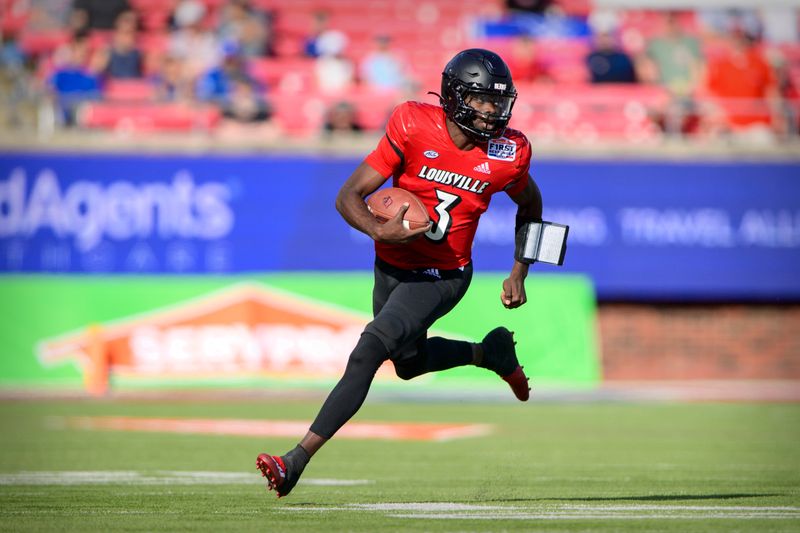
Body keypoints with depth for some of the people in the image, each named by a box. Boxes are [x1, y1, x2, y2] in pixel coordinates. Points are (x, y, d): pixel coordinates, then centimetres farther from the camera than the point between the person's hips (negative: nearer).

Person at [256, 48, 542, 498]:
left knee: (370, 350, -21)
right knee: (409, 361, 23)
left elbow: (530, 206, 10)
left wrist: (519, 274, 5)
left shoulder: (507, 155, -14)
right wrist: (381, 231, -37)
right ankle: (489, 352, 51)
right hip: (392, 267, 3)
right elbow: (349, 197, -17)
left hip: (442, 277, -3)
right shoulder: (414, 128, -19)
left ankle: (297, 461, -23)